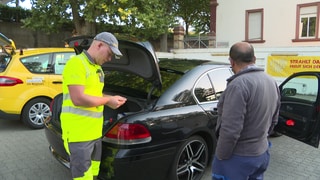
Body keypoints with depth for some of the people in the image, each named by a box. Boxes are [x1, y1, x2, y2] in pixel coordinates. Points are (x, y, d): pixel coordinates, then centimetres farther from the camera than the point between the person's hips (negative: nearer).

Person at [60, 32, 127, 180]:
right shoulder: (77, 63, -16)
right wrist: (108, 100, -14)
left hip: (94, 131, 9)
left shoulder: (96, 67, 15)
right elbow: (79, 99, -24)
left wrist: (110, 98, 6)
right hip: (79, 133, -9)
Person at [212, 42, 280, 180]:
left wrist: (221, 156, -14)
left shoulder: (239, 84, -25)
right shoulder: (271, 82, 4)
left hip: (238, 157, -8)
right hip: (262, 153, 8)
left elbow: (231, 129, -27)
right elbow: (273, 120, 13)